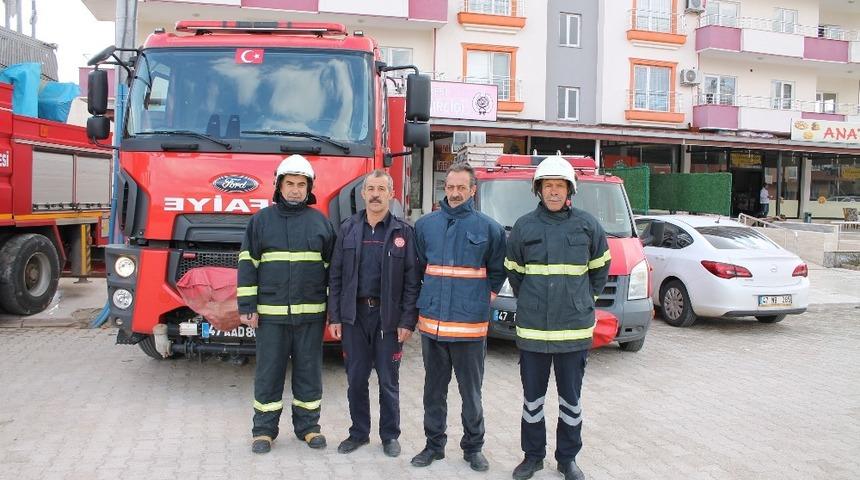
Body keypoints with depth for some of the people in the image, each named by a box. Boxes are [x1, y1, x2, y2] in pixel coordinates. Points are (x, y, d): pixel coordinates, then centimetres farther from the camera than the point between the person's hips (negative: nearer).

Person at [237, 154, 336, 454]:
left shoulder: (320, 222, 7)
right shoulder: (261, 220, 4)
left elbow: (332, 268, 9)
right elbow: (248, 264, 3)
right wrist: (247, 307, -4)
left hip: (311, 314, 1)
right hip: (270, 313, -1)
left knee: (309, 371, 9)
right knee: (268, 372, 6)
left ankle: (308, 426, 22)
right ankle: (264, 429, 18)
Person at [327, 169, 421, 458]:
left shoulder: (403, 232, -1)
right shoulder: (348, 229, 6)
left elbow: (412, 280, -4)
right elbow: (336, 276, 5)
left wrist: (408, 321, -9)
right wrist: (334, 317, 0)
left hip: (388, 317, -2)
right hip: (354, 315, 2)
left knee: (388, 380, 8)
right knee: (356, 378, 9)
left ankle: (390, 436, 22)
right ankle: (358, 432, 25)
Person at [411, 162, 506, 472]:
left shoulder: (488, 228, -1)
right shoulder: (426, 225, 6)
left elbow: (498, 270, 8)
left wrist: (484, 299, 2)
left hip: (470, 326, -2)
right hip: (431, 322, 3)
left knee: (471, 392, 8)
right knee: (434, 390, 13)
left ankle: (473, 447, 22)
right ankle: (434, 444, 26)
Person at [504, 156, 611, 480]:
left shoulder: (587, 225, 0)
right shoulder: (524, 226, 1)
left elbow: (600, 267, 13)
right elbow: (512, 270, 12)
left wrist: (586, 299, 9)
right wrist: (528, 301, 9)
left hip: (575, 328, 0)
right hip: (532, 328, 1)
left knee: (571, 398, 11)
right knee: (532, 397, 11)